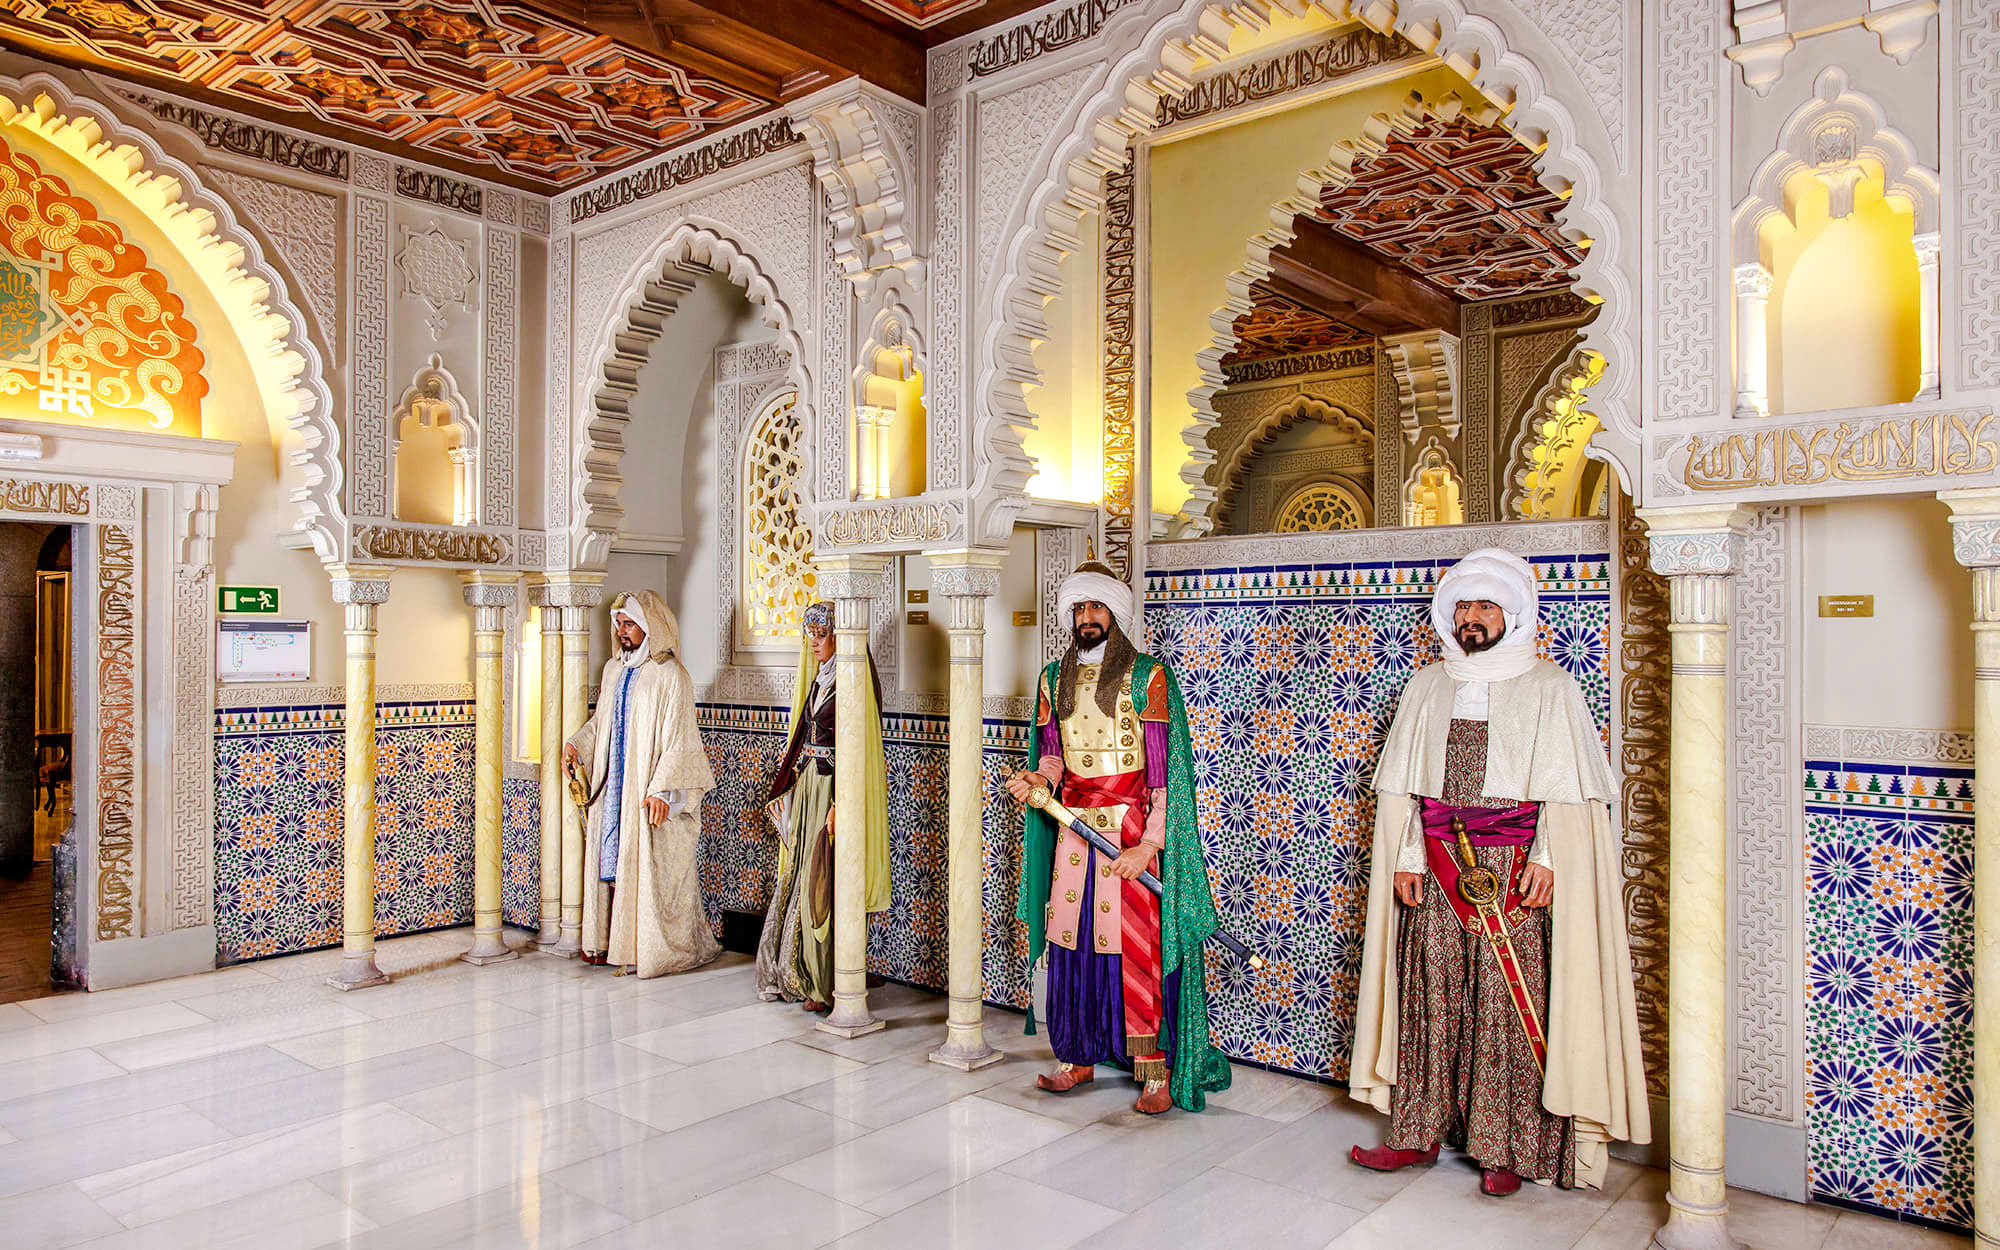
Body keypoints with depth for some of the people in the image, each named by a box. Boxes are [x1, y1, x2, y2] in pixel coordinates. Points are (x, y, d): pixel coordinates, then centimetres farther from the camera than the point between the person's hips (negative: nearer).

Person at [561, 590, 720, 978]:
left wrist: (661, 789, -21)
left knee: (652, 869, -1)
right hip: (614, 787, 7)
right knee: (613, 858, 12)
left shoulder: (670, 676, -13)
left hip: (648, 792, -7)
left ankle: (657, 947, 10)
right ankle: (611, 940, 23)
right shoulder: (614, 669, 11)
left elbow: (678, 740, -16)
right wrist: (577, 743, 5)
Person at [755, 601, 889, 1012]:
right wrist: (789, 787, 16)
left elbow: (860, 747, -17)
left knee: (824, 886, -4)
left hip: (835, 789, -8)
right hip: (807, 786, 8)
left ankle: (829, 986, 6)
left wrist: (839, 806, -22)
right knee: (800, 881, 12)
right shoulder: (817, 678, 14)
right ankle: (799, 975, 23)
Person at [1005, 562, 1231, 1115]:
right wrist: (1035, 779, -11)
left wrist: (1148, 845, -17)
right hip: (1073, 826, 5)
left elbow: (1163, 770, -9)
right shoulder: (1054, 679, 11)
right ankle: (1077, 1056, 21)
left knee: (1136, 947, -5)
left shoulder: (1147, 675, -5)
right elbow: (1052, 756, 13)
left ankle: (1155, 1071, 4)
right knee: (1071, 940, 7)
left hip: (1130, 829, -5)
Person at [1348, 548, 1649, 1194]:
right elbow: (1401, 784, 10)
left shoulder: (1548, 688, 1)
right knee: (1430, 989, 4)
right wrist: (1405, 857, 2)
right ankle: (1419, 1131, 14)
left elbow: (1566, 789, -4)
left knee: (1508, 999, -2)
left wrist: (1546, 858, -14)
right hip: (1436, 864, 3)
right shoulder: (1428, 687, 12)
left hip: (1514, 870, -3)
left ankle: (1505, 1147, 10)